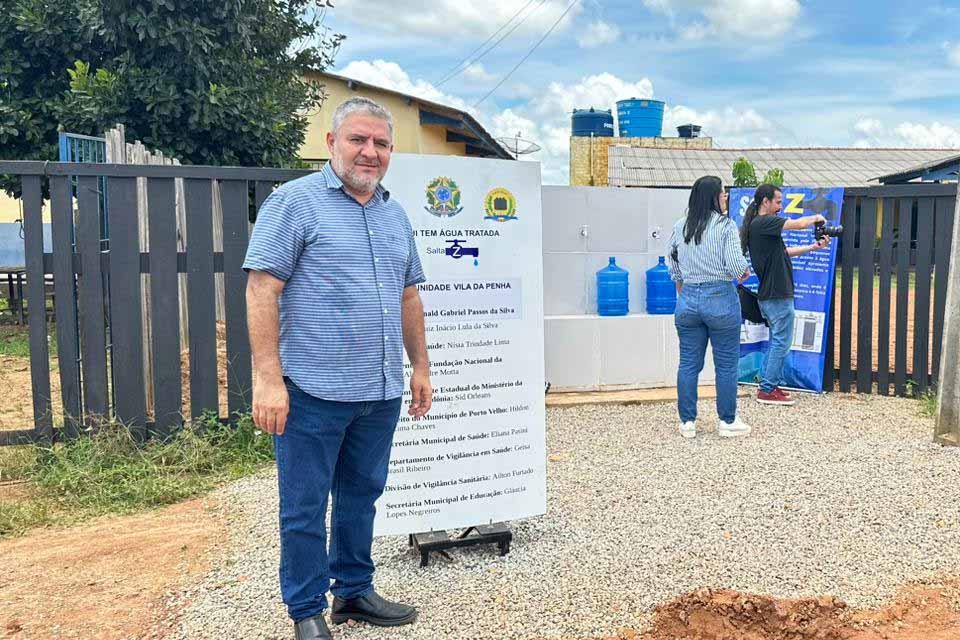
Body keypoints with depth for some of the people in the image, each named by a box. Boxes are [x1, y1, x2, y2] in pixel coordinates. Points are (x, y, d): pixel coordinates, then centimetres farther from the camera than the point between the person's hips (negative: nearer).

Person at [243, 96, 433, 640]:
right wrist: (268, 377, -18)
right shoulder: (295, 201, -6)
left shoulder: (395, 214, 15)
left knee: (362, 497, 18)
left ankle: (355, 591, 34)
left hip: (381, 392, 6)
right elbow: (262, 290, -12)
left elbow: (409, 297, 20)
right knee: (305, 509, 5)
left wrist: (421, 367, 16)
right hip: (314, 391, -6)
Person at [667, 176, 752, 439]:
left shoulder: (679, 228, 6)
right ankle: (728, 422, 16)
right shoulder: (725, 225, -8)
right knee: (726, 364, 7)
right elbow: (735, 266, -15)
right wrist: (745, 272, 6)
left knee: (688, 364, 10)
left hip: (688, 299, 5)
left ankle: (687, 422, 16)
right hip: (720, 299, -4)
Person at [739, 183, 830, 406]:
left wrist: (814, 247, 14)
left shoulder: (760, 225, 16)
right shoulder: (763, 223, -16)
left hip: (769, 294, 10)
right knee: (782, 342, -4)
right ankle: (767, 390, 0)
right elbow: (800, 224, -19)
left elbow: (784, 251, 19)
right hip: (777, 295, -10)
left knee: (777, 341, 16)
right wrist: (816, 218, 2)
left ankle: (770, 385, 21)